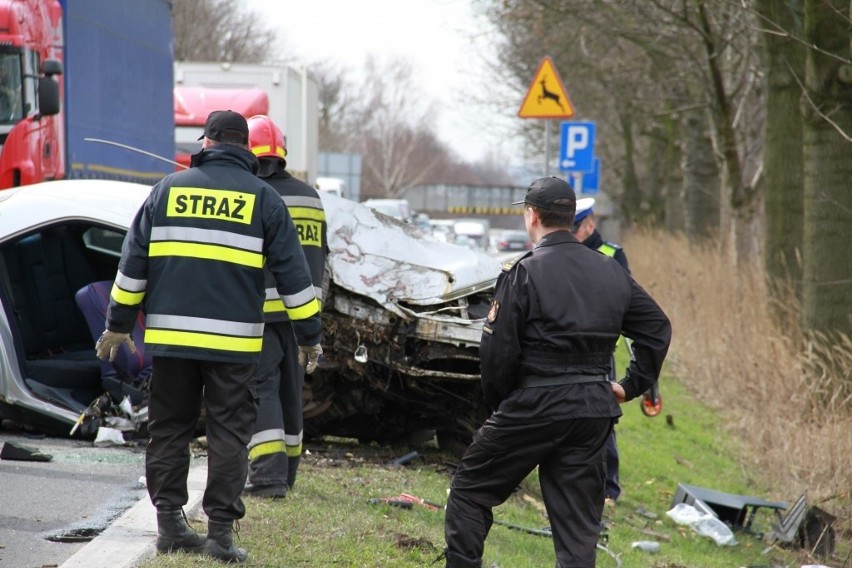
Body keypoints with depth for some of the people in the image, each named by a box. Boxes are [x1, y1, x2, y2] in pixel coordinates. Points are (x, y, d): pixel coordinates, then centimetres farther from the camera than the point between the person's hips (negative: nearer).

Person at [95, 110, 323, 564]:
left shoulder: (169, 188, 8)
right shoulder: (263, 198, 3)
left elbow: (134, 260, 8)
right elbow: (292, 271, 3)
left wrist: (119, 323, 14)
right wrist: (309, 335, 10)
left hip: (170, 335, 2)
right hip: (233, 339, -2)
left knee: (169, 429, 10)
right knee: (229, 433, 1)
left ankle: (169, 521, 9)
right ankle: (220, 529, -3)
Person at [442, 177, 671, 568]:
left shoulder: (523, 272, -10)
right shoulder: (611, 272, 9)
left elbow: (498, 350, -12)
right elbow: (657, 327, 15)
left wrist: (497, 401, 3)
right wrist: (631, 385, 16)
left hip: (535, 405, -5)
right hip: (595, 409, 5)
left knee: (470, 488, 12)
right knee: (578, 523, 7)